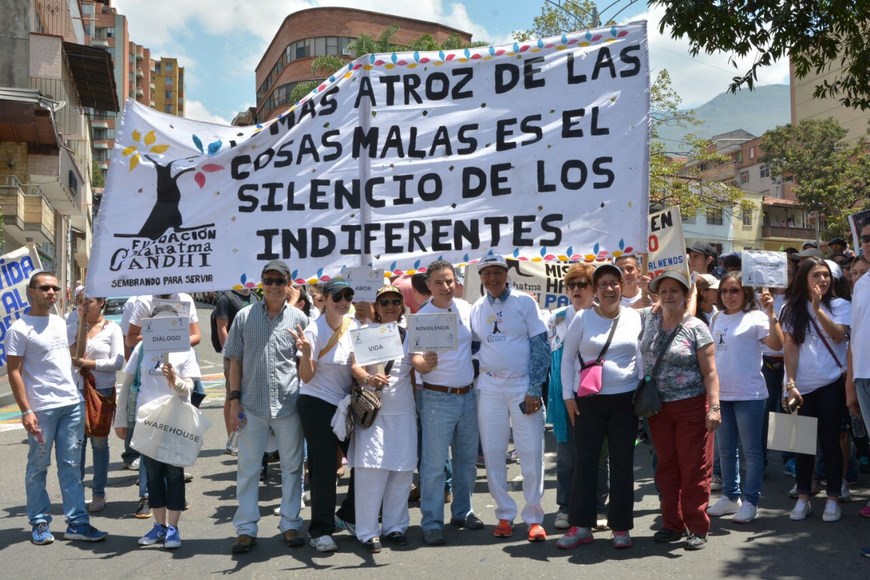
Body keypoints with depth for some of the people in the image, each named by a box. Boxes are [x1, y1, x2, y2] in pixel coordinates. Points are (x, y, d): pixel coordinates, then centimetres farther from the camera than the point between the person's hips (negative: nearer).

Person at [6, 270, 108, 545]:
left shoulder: (61, 323, 14)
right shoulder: (19, 329, -6)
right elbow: (14, 372, -9)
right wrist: (26, 411, -14)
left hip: (73, 404, 6)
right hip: (41, 408, -5)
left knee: (71, 465, 7)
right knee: (38, 467, 6)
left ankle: (77, 522, 10)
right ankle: (40, 523, 19)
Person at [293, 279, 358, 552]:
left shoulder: (354, 327, 2)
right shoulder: (314, 331, -14)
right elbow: (306, 377, -15)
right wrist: (305, 353, -32)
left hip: (348, 404, 6)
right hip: (318, 405, -6)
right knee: (324, 468, -2)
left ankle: (347, 516, 29)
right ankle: (320, 530, 11)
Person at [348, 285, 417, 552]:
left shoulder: (410, 335, 9)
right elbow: (354, 364, -8)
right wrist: (368, 378, -26)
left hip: (404, 412, 3)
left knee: (402, 470, 6)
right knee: (371, 469, -7)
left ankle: (394, 526, 19)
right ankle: (368, 531, 3)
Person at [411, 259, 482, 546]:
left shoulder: (466, 309, 3)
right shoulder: (421, 318, -10)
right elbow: (416, 360, -15)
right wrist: (425, 364, -36)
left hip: (469, 395, 5)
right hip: (437, 398, -5)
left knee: (467, 458, 15)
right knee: (434, 463, -3)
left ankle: (463, 512, 30)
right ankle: (432, 523, 7)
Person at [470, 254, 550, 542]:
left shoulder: (524, 302, -2)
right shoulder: (477, 308, 8)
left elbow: (540, 346, -4)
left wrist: (534, 389, -11)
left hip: (523, 386, -3)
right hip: (489, 387, 3)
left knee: (531, 454, -1)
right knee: (492, 454, 6)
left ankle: (533, 517, 11)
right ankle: (505, 515, 18)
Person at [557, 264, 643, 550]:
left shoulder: (635, 318, 3)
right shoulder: (582, 319, -1)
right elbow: (567, 358, 3)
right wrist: (568, 395, -1)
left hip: (625, 400, 1)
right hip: (588, 400, -1)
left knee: (622, 464, 7)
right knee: (585, 462, 3)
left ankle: (621, 527, 19)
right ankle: (581, 525, 14)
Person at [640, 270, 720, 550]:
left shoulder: (697, 328, -8)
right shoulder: (648, 319, 5)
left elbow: (710, 372, -11)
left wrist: (714, 407, -18)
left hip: (692, 407, -5)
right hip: (658, 408, 5)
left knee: (694, 468, 0)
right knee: (666, 467, 11)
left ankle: (697, 528, 12)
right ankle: (672, 524, 23)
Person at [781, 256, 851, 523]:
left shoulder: (840, 305, 2)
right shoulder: (792, 309, 5)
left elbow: (838, 335, -15)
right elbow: (790, 348, 0)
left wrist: (818, 308, -21)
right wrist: (790, 384, -7)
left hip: (832, 383, -2)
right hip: (802, 386, 2)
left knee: (829, 441, 0)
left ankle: (833, 498, 11)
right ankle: (803, 498, 15)